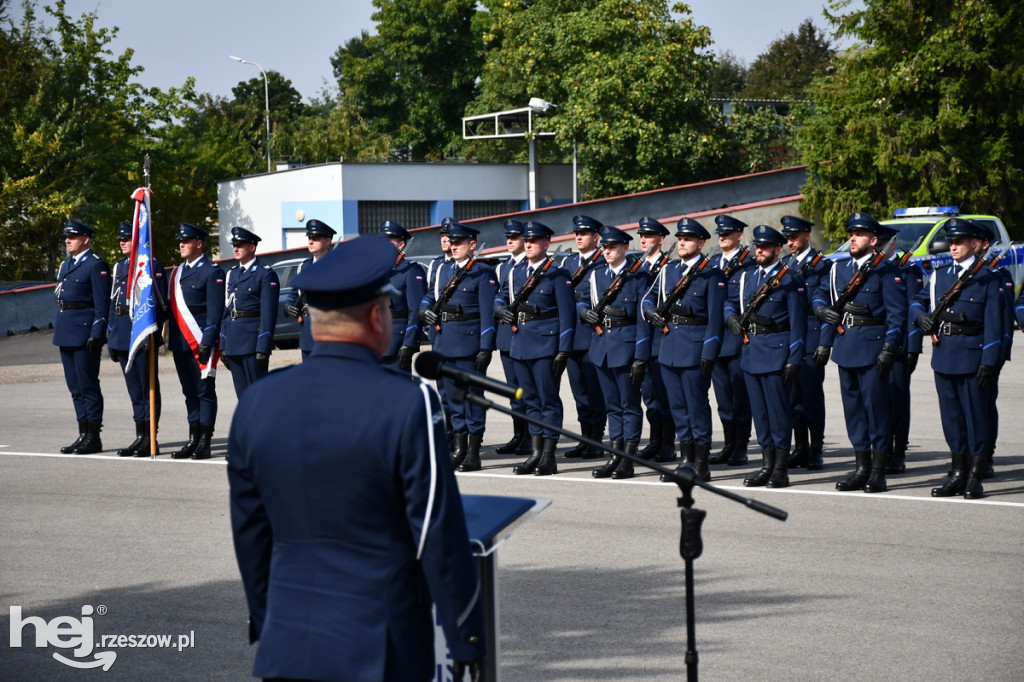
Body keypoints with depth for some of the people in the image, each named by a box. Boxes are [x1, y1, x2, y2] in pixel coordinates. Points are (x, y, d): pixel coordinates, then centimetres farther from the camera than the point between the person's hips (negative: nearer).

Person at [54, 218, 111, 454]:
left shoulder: (96, 266, -8)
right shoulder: (66, 265, 18)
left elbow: (102, 304, -13)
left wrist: (96, 335, -19)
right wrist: (58, 332, 18)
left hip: (85, 333, -9)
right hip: (66, 333, 9)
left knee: (88, 385, -5)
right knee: (75, 386, 10)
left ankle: (93, 437, 0)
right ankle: (84, 435, 16)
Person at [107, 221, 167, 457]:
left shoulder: (153, 266, -6)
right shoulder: (119, 266, 17)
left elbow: (160, 303, -11)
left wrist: (152, 333, -17)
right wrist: (111, 336, 15)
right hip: (122, 335, 7)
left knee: (148, 388, -3)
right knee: (134, 390, 11)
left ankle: (150, 441, 0)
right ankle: (140, 437, 15)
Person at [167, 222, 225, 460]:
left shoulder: (212, 272, -5)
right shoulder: (177, 273, 18)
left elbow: (215, 310, -11)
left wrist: (207, 341, -18)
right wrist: (170, 339, 14)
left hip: (201, 340, -7)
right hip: (180, 342, 7)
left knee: (205, 391, -3)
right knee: (190, 392, 10)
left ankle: (204, 443, -1)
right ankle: (193, 440, 14)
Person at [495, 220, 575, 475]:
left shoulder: (556, 274, -6)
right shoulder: (516, 272, 12)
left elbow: (567, 313, -9)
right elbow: (500, 297, 23)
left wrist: (563, 351, -14)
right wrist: (502, 310, -2)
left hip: (545, 343, -7)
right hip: (520, 343, 7)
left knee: (548, 400, -3)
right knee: (530, 400, 10)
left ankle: (549, 457, 1)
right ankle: (536, 453, 16)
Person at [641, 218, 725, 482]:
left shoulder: (711, 274, -5)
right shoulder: (669, 270, 13)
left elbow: (715, 317, -9)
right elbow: (648, 299, 24)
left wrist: (709, 354, -15)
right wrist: (652, 313, 1)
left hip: (695, 348, -6)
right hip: (669, 347, 6)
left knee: (697, 405, -3)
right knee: (677, 406, 9)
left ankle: (701, 464, 2)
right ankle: (685, 460, 16)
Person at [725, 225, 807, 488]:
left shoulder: (790, 280, -5)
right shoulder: (746, 277, 13)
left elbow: (797, 323, -8)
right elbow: (730, 302, 27)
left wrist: (794, 360, -13)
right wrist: (731, 318, 4)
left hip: (776, 351, -6)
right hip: (750, 350, 6)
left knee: (778, 410, -3)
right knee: (758, 410, 9)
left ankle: (781, 469, 2)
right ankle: (767, 465, 16)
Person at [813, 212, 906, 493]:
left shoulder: (885, 270, -4)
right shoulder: (840, 270, 15)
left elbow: (897, 313, -9)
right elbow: (821, 294, 23)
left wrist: (889, 348, -16)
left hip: (872, 347, -7)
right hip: (845, 348, 7)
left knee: (876, 406, -5)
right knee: (852, 407, 9)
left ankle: (878, 472, -1)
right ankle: (861, 468, 17)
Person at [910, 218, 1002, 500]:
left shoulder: (988, 279, -2)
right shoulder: (939, 276, 13)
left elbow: (993, 323, -6)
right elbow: (918, 301, 23)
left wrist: (989, 361, -13)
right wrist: (921, 316, -1)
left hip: (972, 357, -5)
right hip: (943, 355, 5)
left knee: (975, 414, -1)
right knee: (950, 415, 10)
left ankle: (975, 476, 4)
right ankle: (958, 471, 18)